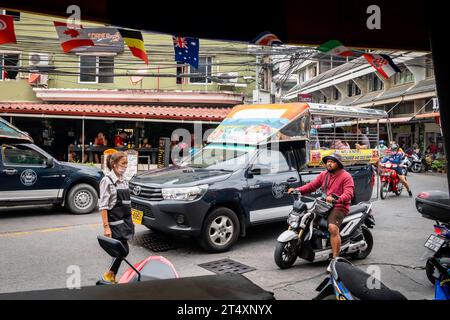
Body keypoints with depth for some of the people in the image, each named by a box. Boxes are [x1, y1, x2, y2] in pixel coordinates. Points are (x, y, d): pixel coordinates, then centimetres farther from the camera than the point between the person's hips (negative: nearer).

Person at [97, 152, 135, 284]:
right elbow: (103, 206, -14)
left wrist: (130, 222, 15)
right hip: (115, 222, -7)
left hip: (126, 220, 7)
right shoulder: (107, 181, -11)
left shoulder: (124, 181, 11)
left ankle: (112, 278, 19)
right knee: (124, 250, -11)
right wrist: (106, 227, -18)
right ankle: (106, 278, 3)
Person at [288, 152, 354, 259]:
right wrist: (298, 190, -3)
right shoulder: (324, 174, 15)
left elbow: (349, 194, -17)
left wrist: (336, 199, -37)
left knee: (332, 228, -30)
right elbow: (312, 185, 13)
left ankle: (335, 257, -25)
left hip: (339, 206, -7)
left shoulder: (346, 177, -5)